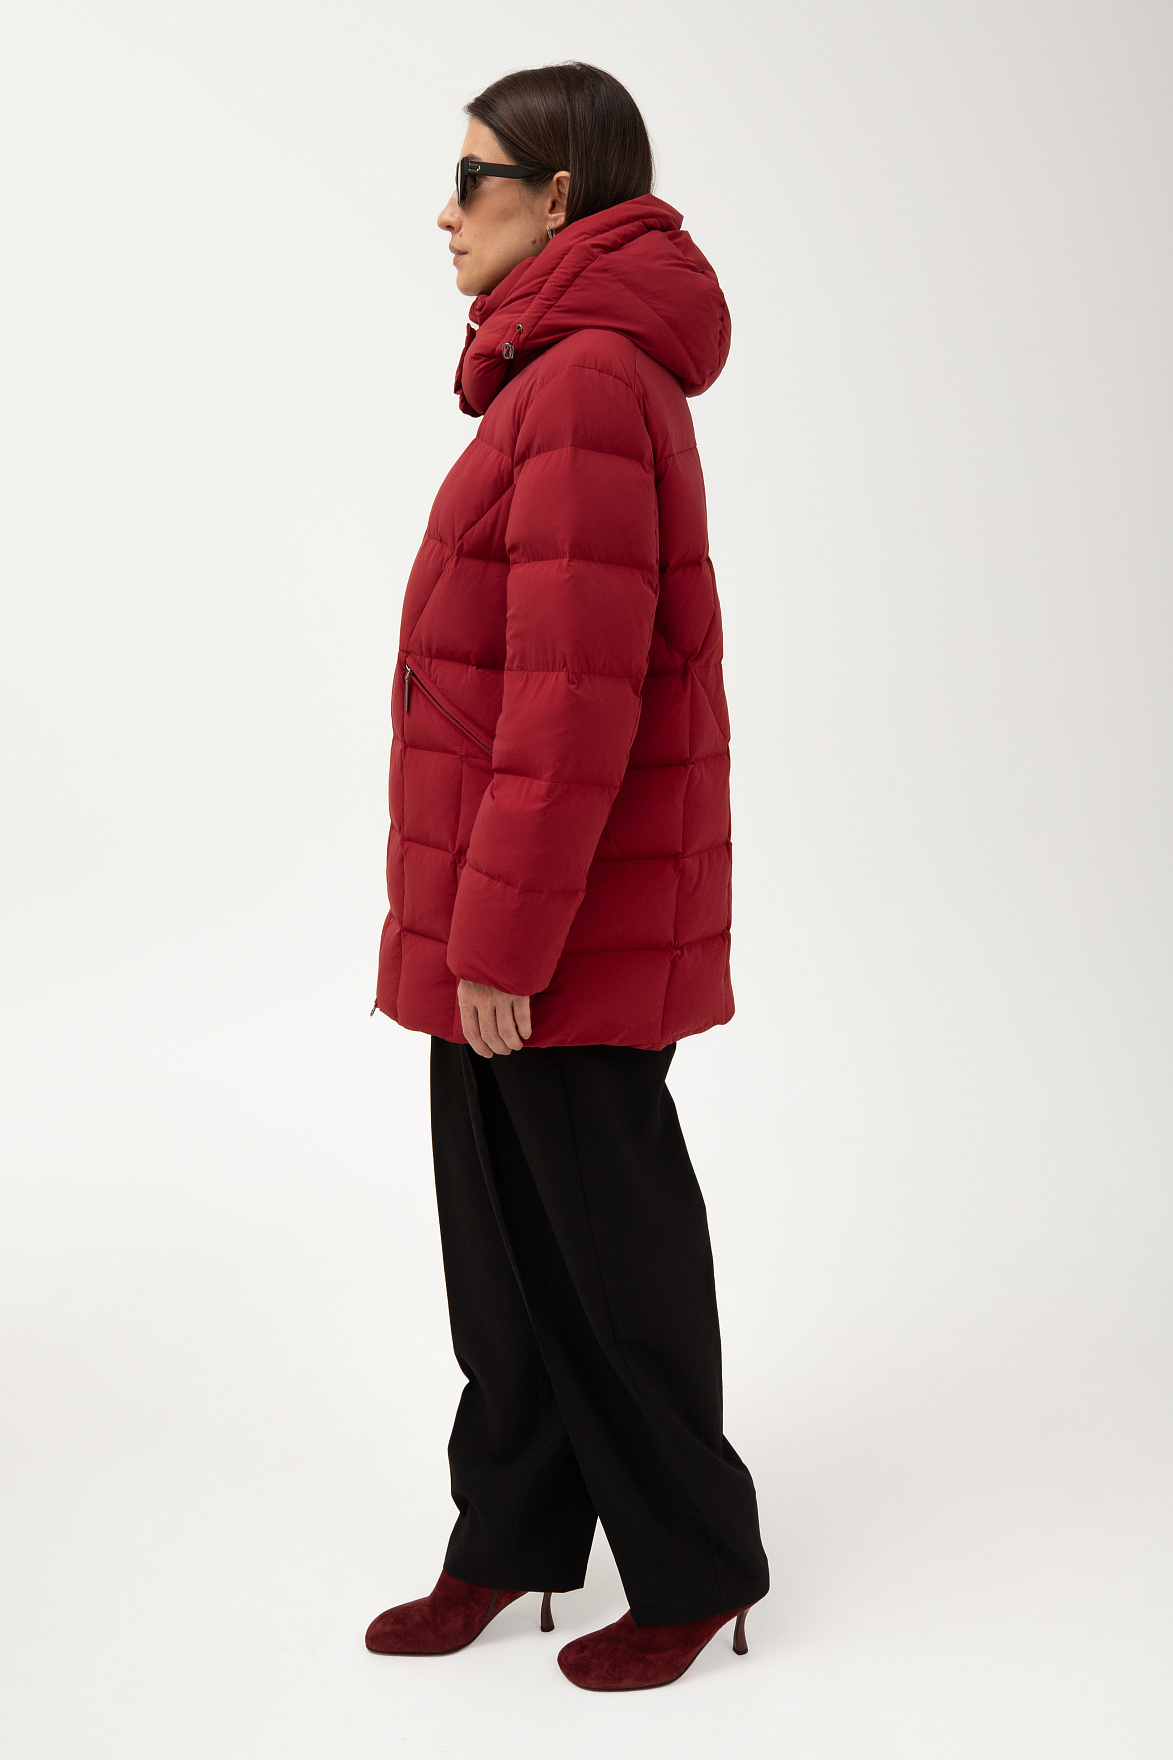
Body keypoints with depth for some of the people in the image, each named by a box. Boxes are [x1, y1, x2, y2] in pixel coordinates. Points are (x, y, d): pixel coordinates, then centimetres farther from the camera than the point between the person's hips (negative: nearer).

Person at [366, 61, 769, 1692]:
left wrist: (504, 936, -21)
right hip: (500, 909, 10)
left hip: (567, 912, -10)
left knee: (607, 1239, 4)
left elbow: (576, 691, -24)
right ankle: (514, 1537, 31)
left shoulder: (590, 383, -18)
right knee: (499, 1226, 16)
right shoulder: (572, 374, 14)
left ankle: (693, 1569, 21)